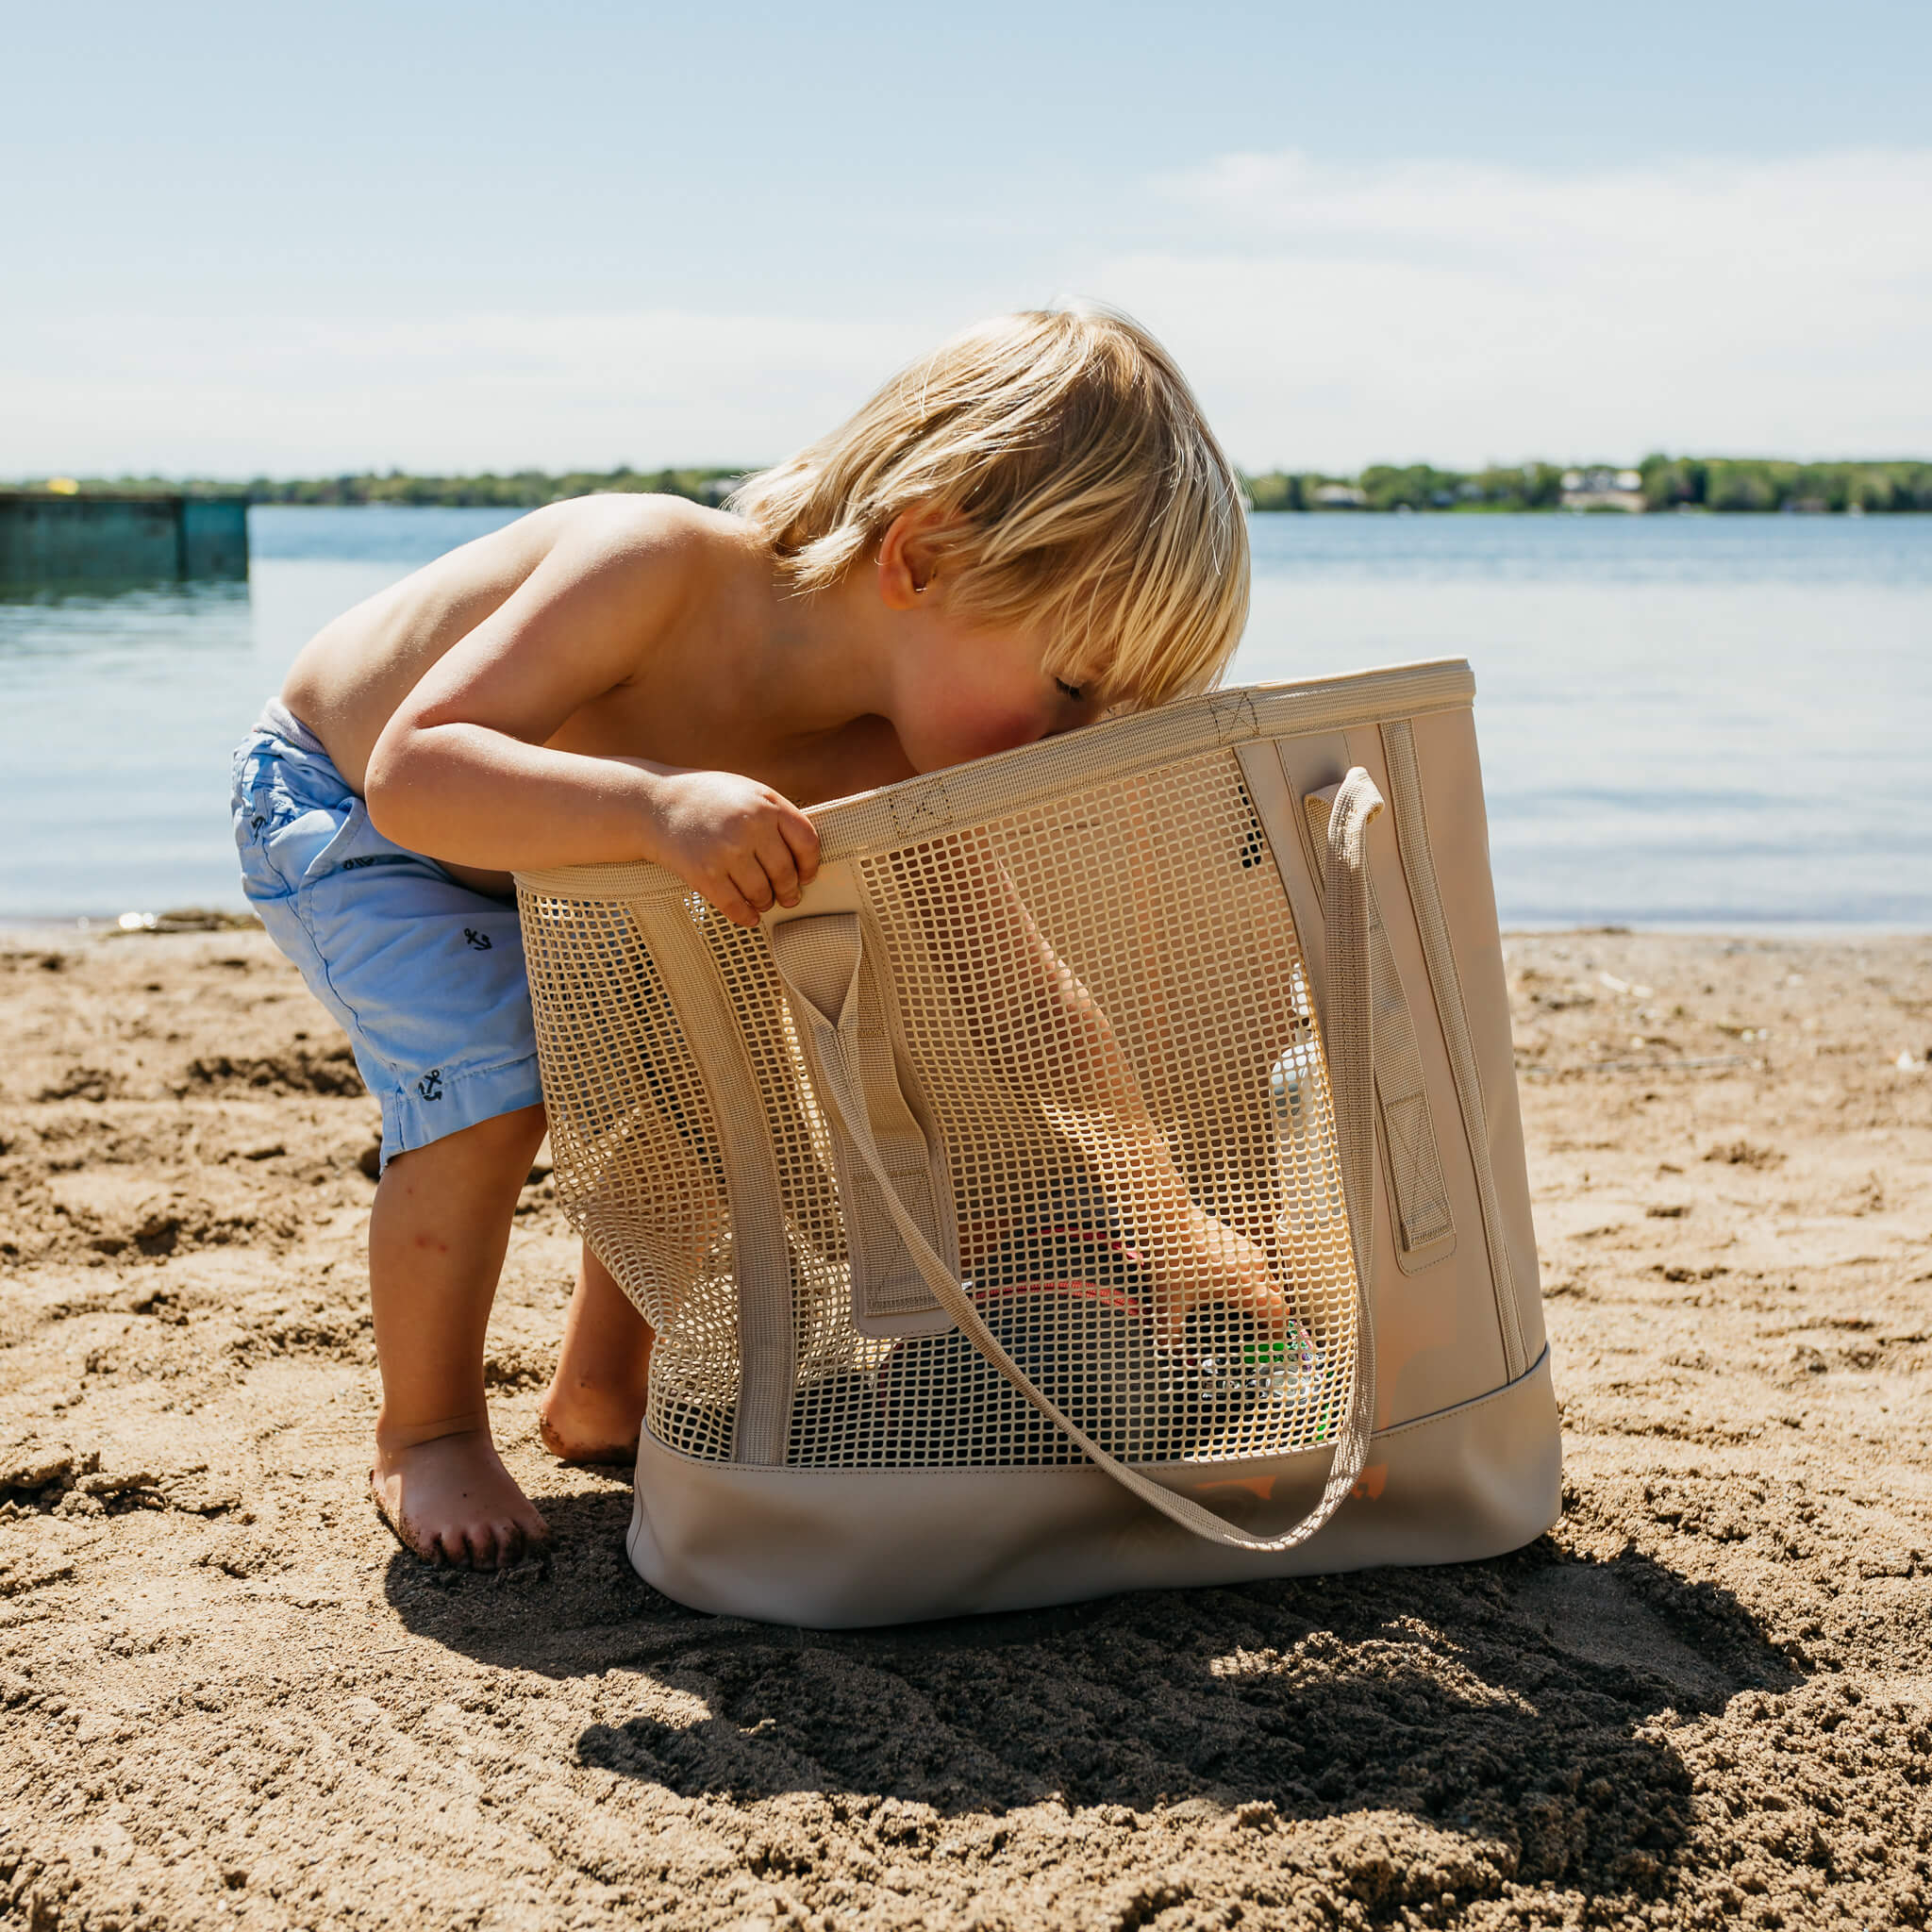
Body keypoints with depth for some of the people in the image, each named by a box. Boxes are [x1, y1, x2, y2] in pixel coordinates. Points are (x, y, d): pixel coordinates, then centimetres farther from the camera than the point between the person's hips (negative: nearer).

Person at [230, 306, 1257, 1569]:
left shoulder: (886, 763, -23)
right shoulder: (657, 566, -42)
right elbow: (415, 775, -49)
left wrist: (1165, 1206, -14)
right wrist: (660, 804, -64)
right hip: (335, 805, -6)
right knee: (489, 1092, -24)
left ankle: (602, 1392, 20)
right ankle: (424, 1435, 1)